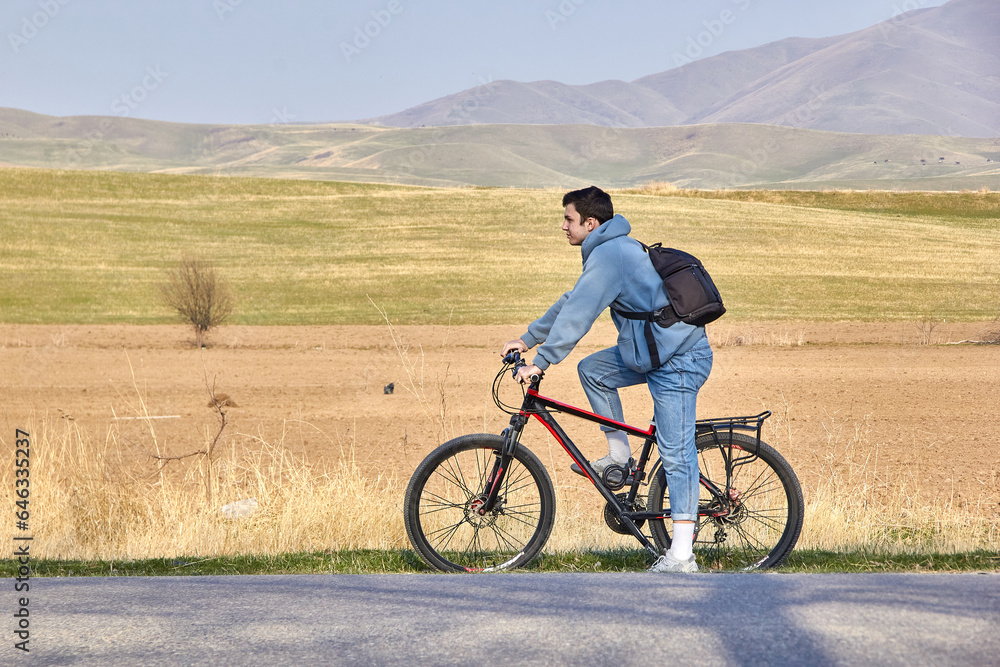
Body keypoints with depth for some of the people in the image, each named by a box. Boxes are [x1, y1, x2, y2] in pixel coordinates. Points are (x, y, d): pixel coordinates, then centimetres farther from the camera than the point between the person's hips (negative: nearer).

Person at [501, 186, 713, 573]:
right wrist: (528, 339, 25)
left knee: (676, 453, -11)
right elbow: (571, 302, 24)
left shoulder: (608, 255, -15)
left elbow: (578, 314, -20)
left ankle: (681, 555, -12)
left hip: (678, 359, -10)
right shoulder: (615, 248, 17)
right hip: (656, 351, 10)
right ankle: (619, 457, 18)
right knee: (592, 370, 15)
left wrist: (540, 362, -19)